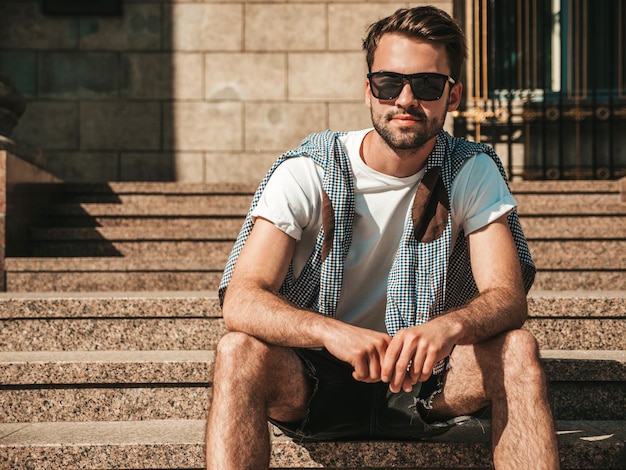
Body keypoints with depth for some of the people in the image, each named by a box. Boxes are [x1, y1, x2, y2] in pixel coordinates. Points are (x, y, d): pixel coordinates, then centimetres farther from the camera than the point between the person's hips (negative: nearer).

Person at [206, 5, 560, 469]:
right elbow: (241, 300, -22)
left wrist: (448, 326, -40)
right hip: (310, 380, -1)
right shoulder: (307, 172, -13)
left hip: (417, 377, 2)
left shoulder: (473, 172, -6)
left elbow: (508, 296, -15)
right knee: (239, 352, -32)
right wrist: (333, 333, -43)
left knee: (517, 349, -26)